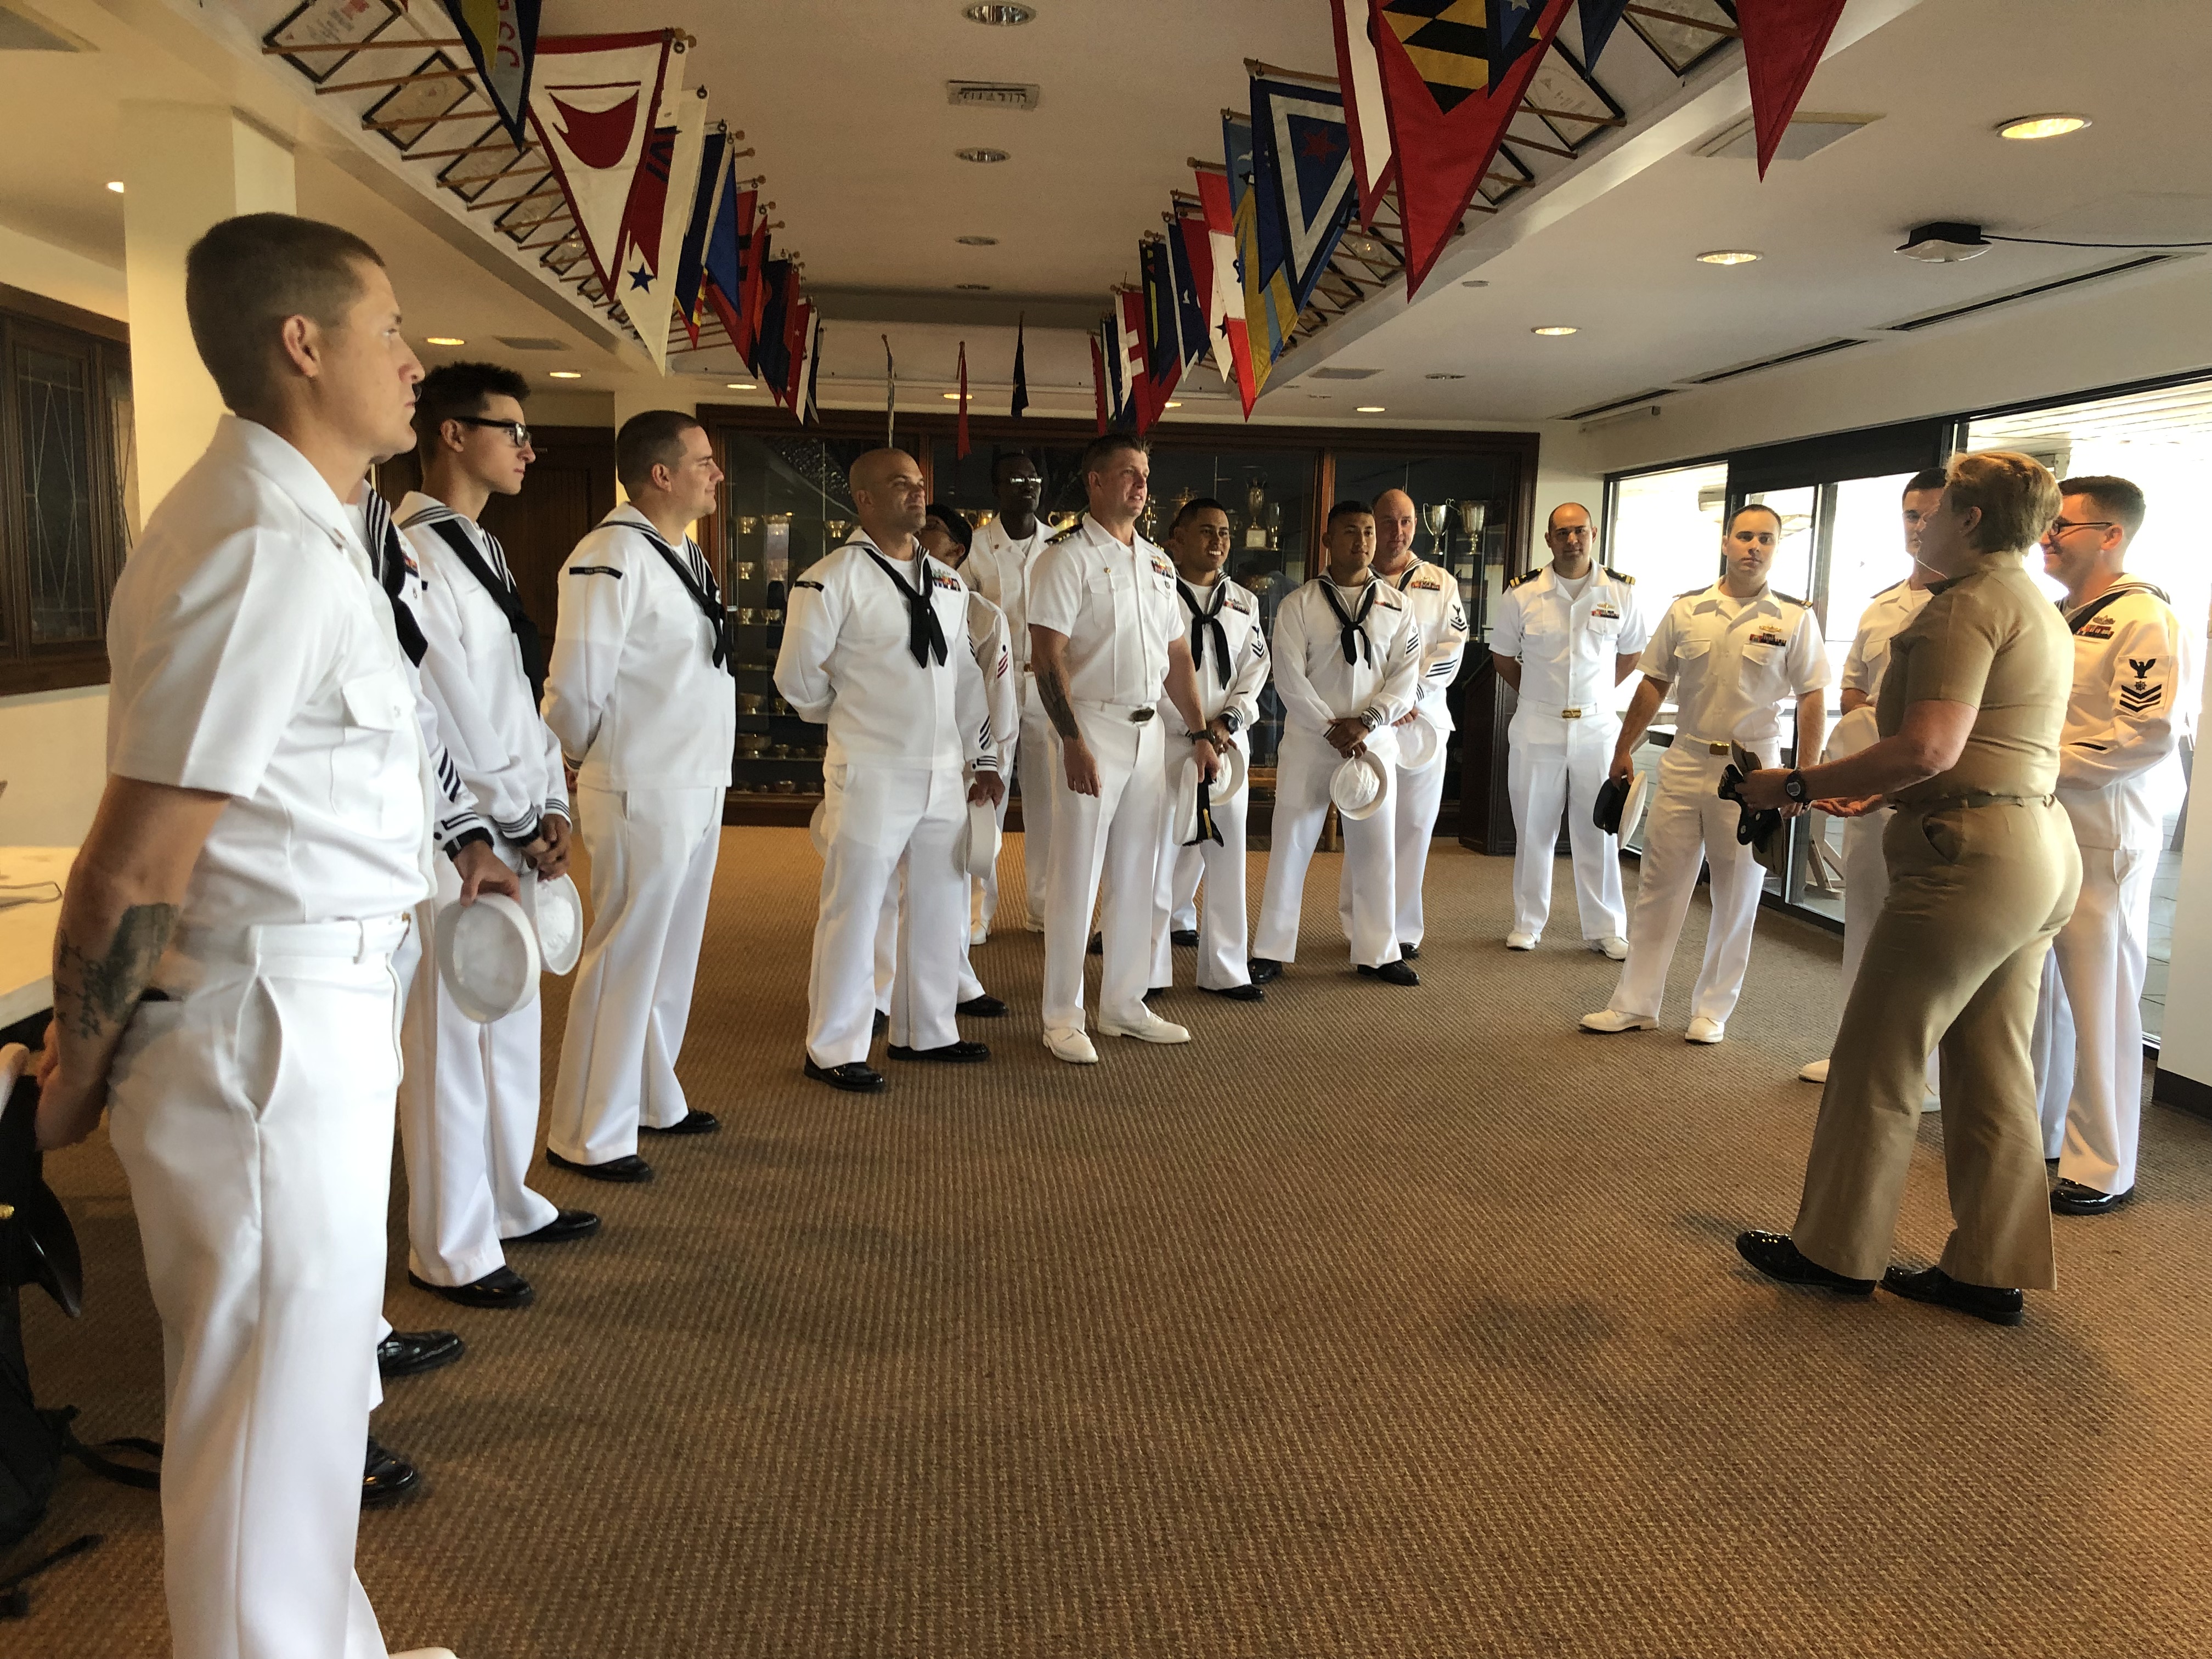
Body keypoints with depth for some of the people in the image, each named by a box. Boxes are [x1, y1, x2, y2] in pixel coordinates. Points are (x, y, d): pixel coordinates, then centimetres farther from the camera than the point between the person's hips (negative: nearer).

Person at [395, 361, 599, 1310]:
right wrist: (519, 823, -9)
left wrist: (550, 808, 7)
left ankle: (506, 1203, 33)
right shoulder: (414, 553, -14)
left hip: (513, 836, 9)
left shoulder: (482, 550, 16)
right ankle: (449, 1252, 14)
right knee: (452, 1039, 0)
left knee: (512, 1026, 17)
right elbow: (448, 716, -17)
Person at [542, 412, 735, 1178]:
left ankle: (652, 1101, 34)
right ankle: (588, 1135, 14)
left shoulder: (686, 555, 12)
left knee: (672, 955, 18)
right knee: (623, 962, 1)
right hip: (642, 796, -9)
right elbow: (575, 689, -19)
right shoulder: (611, 558, -18)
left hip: (697, 789, 9)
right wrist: (584, 762, -4)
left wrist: (707, 772, 10)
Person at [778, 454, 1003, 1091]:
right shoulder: (834, 579, -10)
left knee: (941, 905, 13)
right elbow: (798, 677, -8)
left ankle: (926, 1031, 29)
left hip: (944, 775, 7)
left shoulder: (947, 582, 12)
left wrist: (982, 758, 12)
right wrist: (850, 719, 7)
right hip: (870, 774, -7)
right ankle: (834, 1050, 12)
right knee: (853, 911, 0)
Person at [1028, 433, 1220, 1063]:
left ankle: (1123, 1004, 24)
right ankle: (1062, 1017, 9)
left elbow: (1177, 655, 18)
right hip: (1092, 728, -7)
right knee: (1076, 875, -2)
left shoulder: (1157, 562, 14)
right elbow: (1046, 656, -15)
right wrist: (1074, 743, -21)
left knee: (1136, 874, 12)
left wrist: (1199, 733, 13)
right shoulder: (1068, 556, -8)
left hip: (1149, 731, 7)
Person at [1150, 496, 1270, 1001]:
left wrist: (1228, 721, -7)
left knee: (1226, 854, 6)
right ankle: (1149, 971, 9)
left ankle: (1225, 969, 15)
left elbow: (1255, 669, 10)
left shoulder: (1244, 602, 15)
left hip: (1227, 742, 5)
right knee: (1159, 852, -2)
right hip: (1166, 740, -4)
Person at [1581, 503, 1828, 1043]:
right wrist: (1624, 749, 8)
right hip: (1685, 762, 2)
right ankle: (1634, 1004, 14)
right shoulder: (1686, 609, 4)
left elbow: (1812, 698, -2)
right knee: (1659, 886, 5)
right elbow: (1654, 684, 9)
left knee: (1737, 898, 7)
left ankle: (1712, 1010, 19)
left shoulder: (1795, 618, -2)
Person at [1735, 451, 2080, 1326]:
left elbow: (1930, 750, -25)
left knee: (1877, 1061, 1)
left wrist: (1797, 786, -18)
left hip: (1972, 855, -10)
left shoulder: (1966, 604, -13)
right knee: (1992, 1070, 14)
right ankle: (1991, 1270, 21)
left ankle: (1837, 1253, 13)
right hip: (2040, 851, 10)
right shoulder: (2037, 609, 19)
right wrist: (1879, 791, 20)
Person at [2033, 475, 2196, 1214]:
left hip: (2101, 838, -9)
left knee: (2100, 1001, -2)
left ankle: (2102, 1170, 7)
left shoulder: (2146, 620, -10)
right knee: (2033, 988, 14)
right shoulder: (2055, 620, 17)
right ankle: (2031, 1133, 26)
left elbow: (2151, 732, -19)